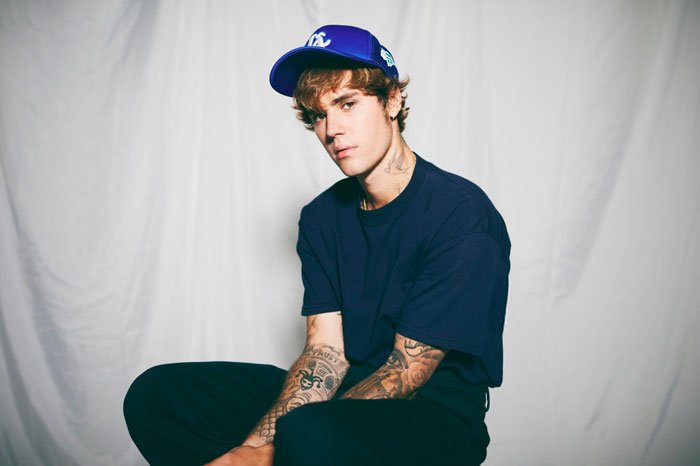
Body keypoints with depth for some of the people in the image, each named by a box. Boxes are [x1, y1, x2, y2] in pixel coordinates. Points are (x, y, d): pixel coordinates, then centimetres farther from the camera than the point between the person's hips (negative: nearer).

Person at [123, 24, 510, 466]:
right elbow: (326, 349, -1)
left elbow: (408, 370, -17)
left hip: (434, 412, -6)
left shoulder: (461, 214, -16)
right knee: (156, 394, -6)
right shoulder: (322, 217, 5)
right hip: (349, 389, 7)